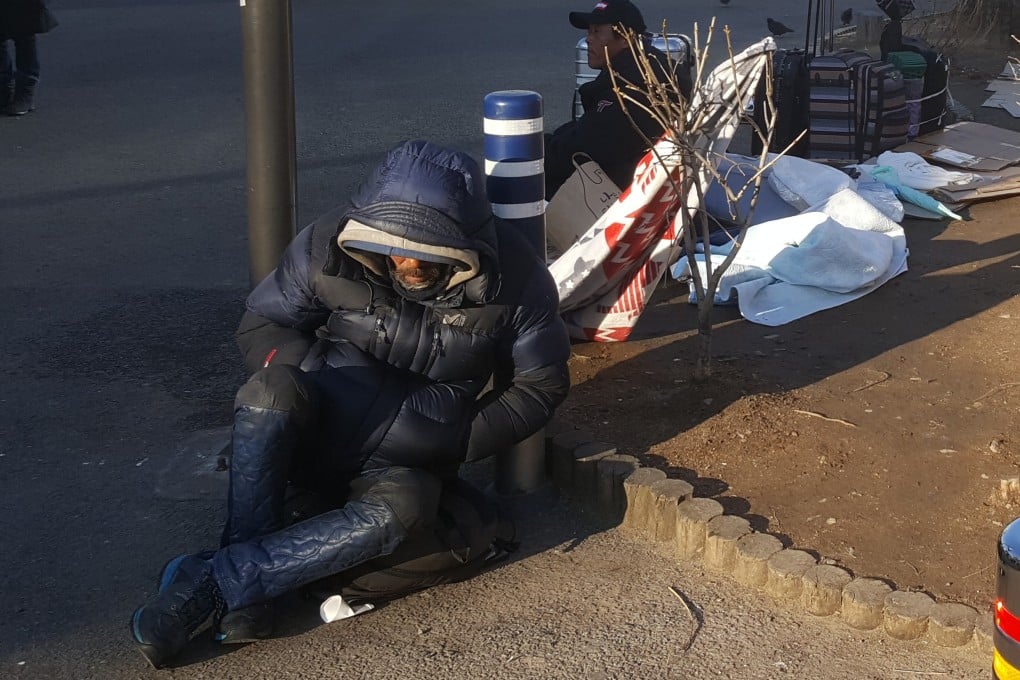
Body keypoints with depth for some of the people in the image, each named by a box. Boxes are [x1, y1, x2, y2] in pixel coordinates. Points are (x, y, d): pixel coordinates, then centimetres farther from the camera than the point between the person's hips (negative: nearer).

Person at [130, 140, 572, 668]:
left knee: (395, 512, -36)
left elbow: (542, 383, -1)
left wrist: (459, 443, -12)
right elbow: (261, 325, 1)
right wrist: (323, 377, -18)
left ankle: (212, 581, -31)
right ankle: (246, 598, -29)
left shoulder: (514, 276, -13)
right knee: (271, 387, -34)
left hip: (407, 460, 0)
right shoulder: (329, 246, -12)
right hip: (322, 422, 1)